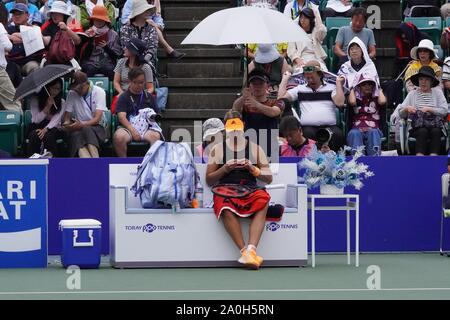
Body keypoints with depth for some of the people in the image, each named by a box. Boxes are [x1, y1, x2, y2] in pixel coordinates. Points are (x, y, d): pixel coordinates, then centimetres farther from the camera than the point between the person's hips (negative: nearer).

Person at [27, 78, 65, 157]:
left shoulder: (61, 102, 3)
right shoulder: (35, 100, 0)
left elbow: (56, 120, -9)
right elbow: (36, 120, -6)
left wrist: (45, 129, -27)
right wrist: (48, 106, -16)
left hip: (53, 128, 0)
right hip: (37, 127, 0)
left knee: (48, 136, -35)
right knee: (34, 135, -35)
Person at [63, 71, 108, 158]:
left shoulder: (99, 92, -4)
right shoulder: (72, 94, 5)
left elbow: (97, 118, -11)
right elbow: (67, 116, 8)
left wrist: (82, 124, -27)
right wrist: (67, 124, -17)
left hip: (96, 127, -2)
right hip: (78, 128, 2)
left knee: (87, 130, -36)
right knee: (76, 135, -34)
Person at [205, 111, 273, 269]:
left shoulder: (255, 149, 16)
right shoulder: (218, 149, 15)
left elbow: (268, 178, 14)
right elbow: (209, 180, 13)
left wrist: (253, 169, -5)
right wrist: (225, 169, -4)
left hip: (250, 191, 1)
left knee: (262, 201, -35)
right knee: (227, 210, -38)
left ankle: (251, 249, -47)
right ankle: (245, 251, -42)